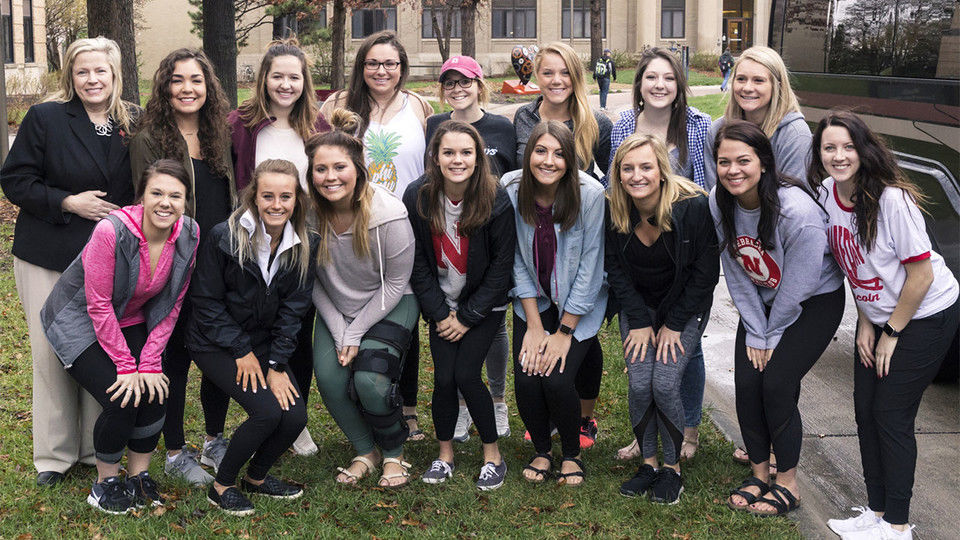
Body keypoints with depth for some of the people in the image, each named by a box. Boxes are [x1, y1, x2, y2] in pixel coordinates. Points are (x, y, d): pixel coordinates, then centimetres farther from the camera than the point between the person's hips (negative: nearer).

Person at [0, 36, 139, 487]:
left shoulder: (134, 124, 5)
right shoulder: (45, 118, -4)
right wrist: (69, 203, -16)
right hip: (49, 258, -2)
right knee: (52, 352, 2)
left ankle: (98, 447, 19)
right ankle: (54, 454, 16)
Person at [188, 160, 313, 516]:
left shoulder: (303, 245, -4)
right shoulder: (224, 237, -16)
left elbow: (293, 309, -1)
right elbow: (207, 302, -12)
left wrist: (277, 364, -10)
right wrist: (242, 352, -15)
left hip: (266, 343, 5)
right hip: (216, 343, -5)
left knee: (296, 415, -14)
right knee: (268, 411, -23)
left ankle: (257, 478, 16)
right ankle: (221, 486, 1)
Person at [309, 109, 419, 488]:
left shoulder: (389, 214, -25)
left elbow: (396, 282, -14)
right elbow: (313, 282, -4)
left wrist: (356, 334, -15)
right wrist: (338, 332, -10)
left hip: (388, 304, -3)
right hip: (335, 307, 4)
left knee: (370, 379, -23)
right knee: (328, 377, -16)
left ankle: (394, 454, 7)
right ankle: (365, 452, 11)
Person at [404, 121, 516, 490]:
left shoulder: (496, 202, -17)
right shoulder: (417, 197, -11)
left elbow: (502, 265, -11)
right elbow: (418, 263, -4)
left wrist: (468, 317, -11)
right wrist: (440, 313, -9)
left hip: (483, 304, -2)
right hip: (441, 303, 2)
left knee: (466, 374, -12)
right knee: (444, 377, -8)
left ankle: (492, 454, 8)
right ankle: (444, 453, 16)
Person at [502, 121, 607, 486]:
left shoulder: (590, 194, -21)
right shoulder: (511, 189, -13)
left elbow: (589, 267, -16)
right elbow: (518, 262, -6)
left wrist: (564, 332, -15)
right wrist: (534, 325, -9)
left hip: (579, 304, -2)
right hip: (533, 301, 3)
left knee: (557, 379, -18)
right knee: (525, 380, -13)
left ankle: (572, 454, 11)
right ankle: (541, 451, 17)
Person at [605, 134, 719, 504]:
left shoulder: (693, 206, -23)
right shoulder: (611, 210, -14)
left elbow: (705, 273, -14)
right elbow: (615, 270, -3)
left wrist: (674, 325, -12)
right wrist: (639, 322, -8)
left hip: (685, 307, -2)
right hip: (637, 306, 3)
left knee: (665, 383, -16)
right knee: (639, 384, -13)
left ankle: (672, 466, 4)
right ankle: (648, 462, 8)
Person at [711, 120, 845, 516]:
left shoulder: (797, 209, -31)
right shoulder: (720, 204, -14)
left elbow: (798, 284, -22)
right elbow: (737, 278, -4)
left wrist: (772, 337, -12)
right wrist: (755, 335, -5)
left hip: (816, 301, -5)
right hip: (762, 302, 5)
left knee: (777, 384, -13)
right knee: (746, 384, -5)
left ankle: (787, 484, 5)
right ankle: (759, 475, 15)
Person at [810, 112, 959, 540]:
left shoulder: (892, 200, -26)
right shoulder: (826, 194, -6)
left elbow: (921, 274, -21)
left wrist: (892, 333, -13)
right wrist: (865, 323, 3)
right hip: (876, 314, 7)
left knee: (892, 415, -5)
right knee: (866, 411, 7)